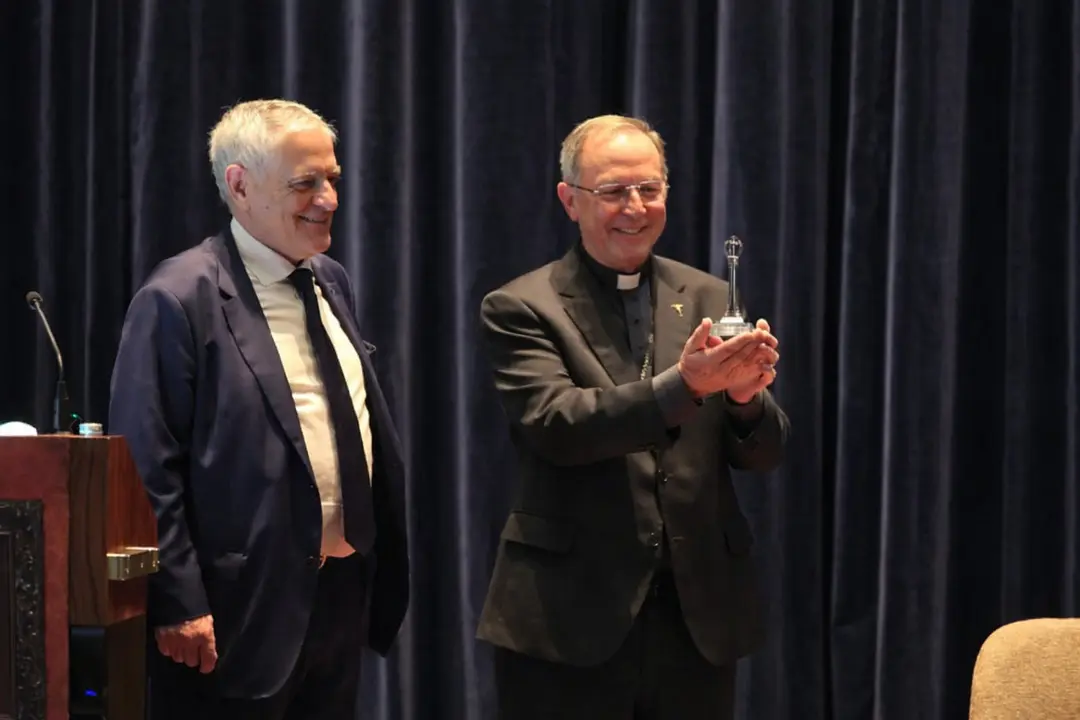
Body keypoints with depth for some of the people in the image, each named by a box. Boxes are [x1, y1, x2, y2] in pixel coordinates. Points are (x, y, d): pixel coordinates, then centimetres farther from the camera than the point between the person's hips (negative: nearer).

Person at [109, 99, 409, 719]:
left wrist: (381, 565, 15)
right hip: (245, 609, -7)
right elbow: (149, 470, -15)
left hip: (345, 591, 8)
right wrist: (179, 607, -17)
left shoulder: (332, 282, 11)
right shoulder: (181, 299, -13)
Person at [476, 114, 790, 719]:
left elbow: (764, 455, 5)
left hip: (700, 616, 3)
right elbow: (554, 425, -18)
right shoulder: (522, 309, -2)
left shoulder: (711, 300, 8)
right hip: (570, 620, -3)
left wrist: (745, 394, -18)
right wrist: (681, 385, -30)